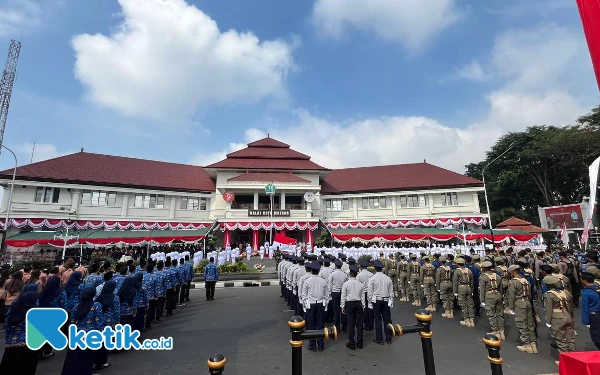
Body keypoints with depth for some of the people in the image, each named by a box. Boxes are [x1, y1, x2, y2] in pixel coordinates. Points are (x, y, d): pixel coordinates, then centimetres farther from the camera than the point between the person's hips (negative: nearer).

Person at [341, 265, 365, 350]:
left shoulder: (346, 284, -9)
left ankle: (351, 343, 12)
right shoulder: (360, 284, -1)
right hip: (358, 304, 3)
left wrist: (342, 306, 4)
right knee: (359, 323, 10)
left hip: (349, 304, -3)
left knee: (351, 324, 4)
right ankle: (359, 343, 19)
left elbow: (343, 296, -5)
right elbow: (362, 296, 6)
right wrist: (363, 306, 16)